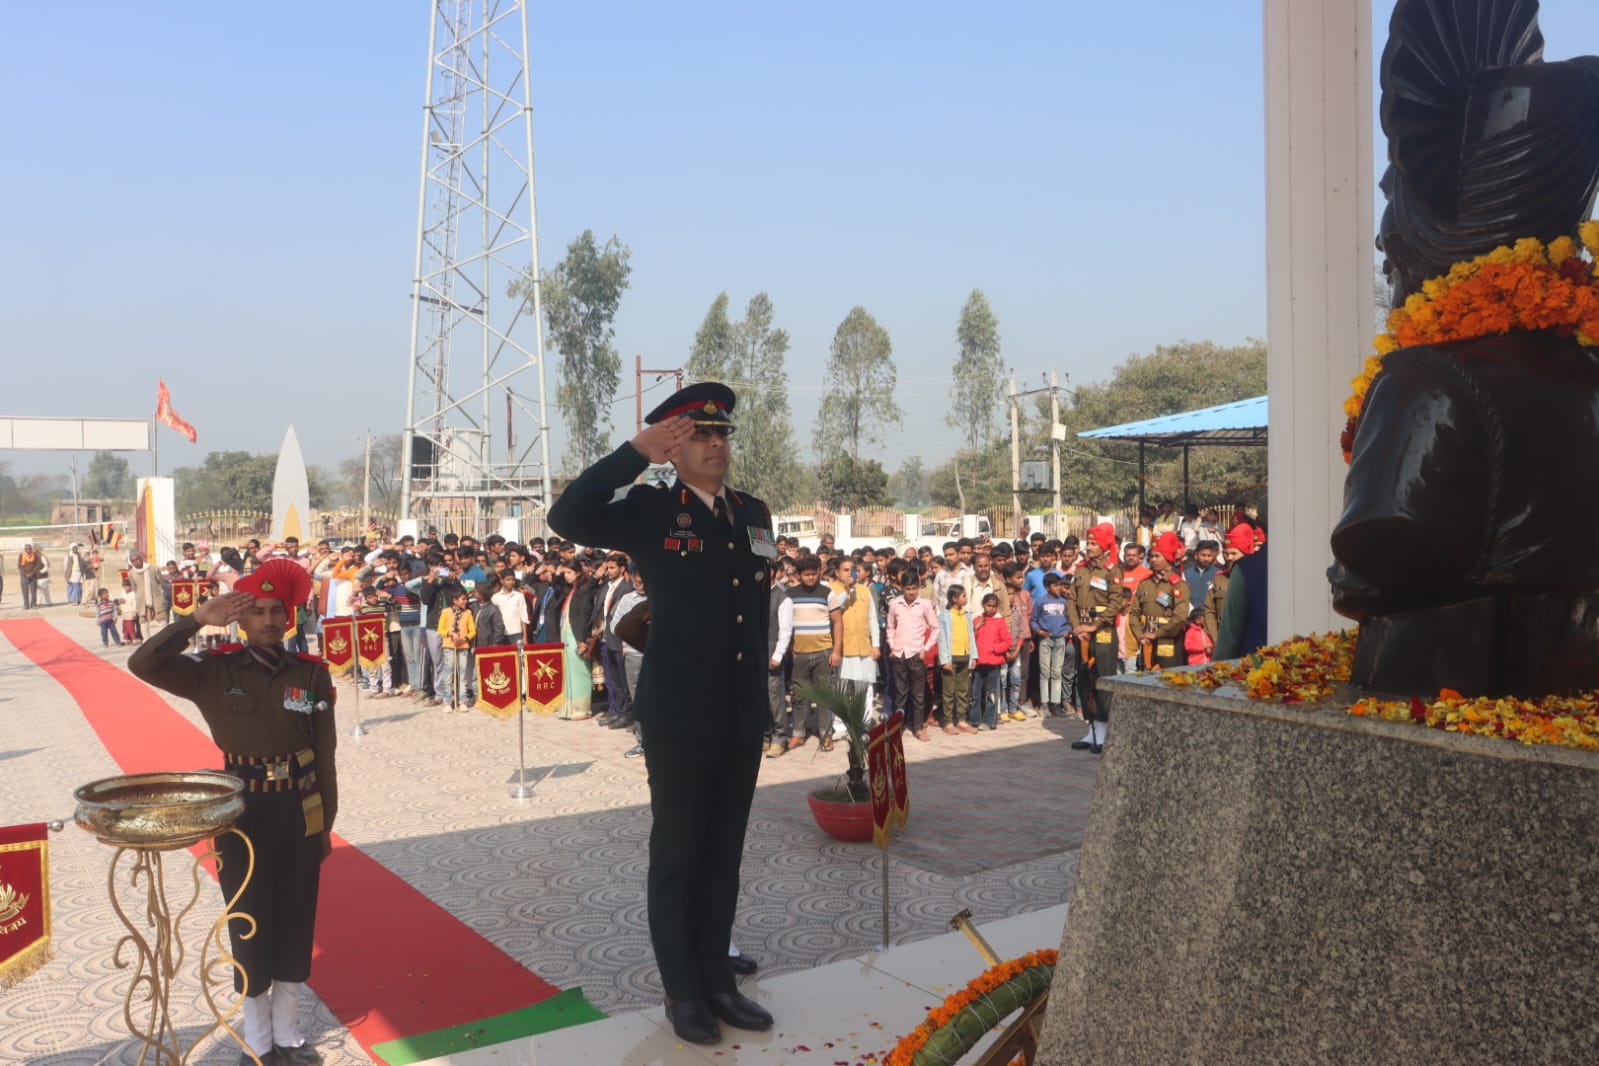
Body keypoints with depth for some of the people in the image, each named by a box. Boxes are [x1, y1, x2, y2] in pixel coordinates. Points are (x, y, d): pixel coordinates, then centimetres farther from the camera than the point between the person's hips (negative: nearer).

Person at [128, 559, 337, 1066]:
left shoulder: (312, 673, -3)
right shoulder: (215, 671, -5)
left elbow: (325, 756, 2)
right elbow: (143, 664, -20)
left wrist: (326, 823, 4)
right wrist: (197, 618, -24)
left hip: (299, 812, 1)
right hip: (242, 812, -1)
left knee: (296, 920, 11)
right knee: (249, 923, 10)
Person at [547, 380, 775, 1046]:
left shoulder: (754, 513, 10)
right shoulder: (650, 511, -6)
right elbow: (567, 518, -23)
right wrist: (636, 452, -23)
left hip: (743, 715, 5)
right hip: (679, 715, -5)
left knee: (724, 854, 15)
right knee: (677, 854, 7)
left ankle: (717, 978, 28)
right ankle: (682, 991, 20)